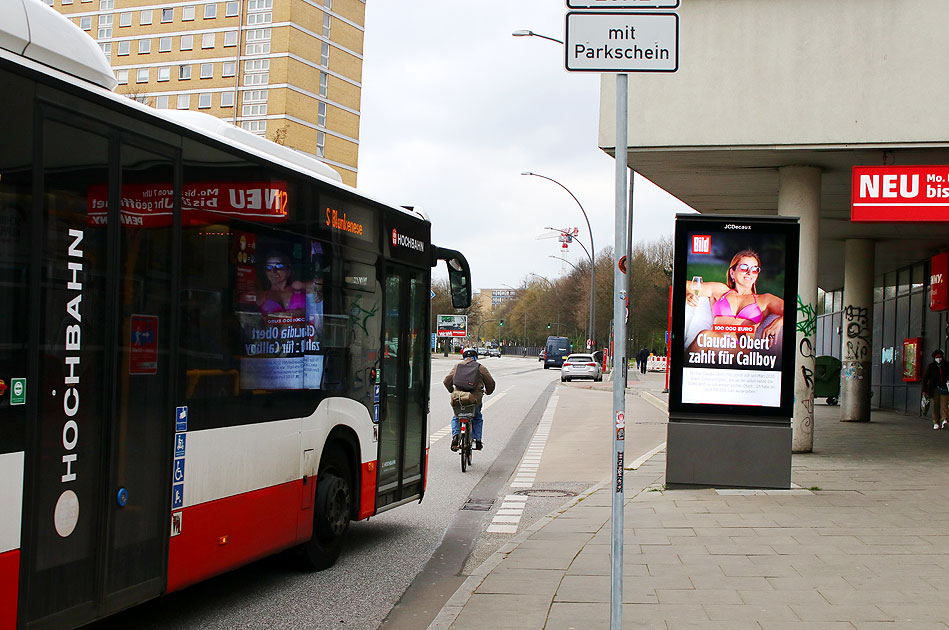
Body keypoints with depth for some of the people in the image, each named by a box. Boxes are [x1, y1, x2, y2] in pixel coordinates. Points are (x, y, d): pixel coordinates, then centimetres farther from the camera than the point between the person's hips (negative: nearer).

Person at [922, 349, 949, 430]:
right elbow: (925, 378, 4)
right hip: (935, 389, 0)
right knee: (935, 405, 3)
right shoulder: (930, 366, 4)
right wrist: (924, 390, -1)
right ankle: (936, 423, 7)